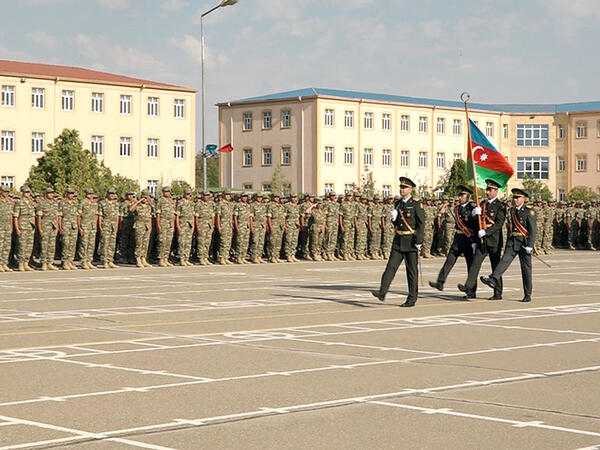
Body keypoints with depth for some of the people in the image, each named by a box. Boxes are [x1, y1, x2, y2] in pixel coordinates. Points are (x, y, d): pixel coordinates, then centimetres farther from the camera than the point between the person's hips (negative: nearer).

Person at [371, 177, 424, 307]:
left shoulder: (416, 204, -8)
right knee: (391, 266, -5)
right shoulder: (398, 204, 12)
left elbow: (421, 224, -12)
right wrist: (393, 218, -3)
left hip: (411, 241, -6)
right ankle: (382, 292, -12)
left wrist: (418, 242, -17)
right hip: (398, 241, 6)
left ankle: (412, 299, 9)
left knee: (412, 270, 2)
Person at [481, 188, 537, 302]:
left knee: (526, 268, 3)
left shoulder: (529, 212, -5)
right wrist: (508, 242, 19)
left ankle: (528, 294, 11)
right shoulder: (512, 211, 12)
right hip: (512, 241, 4)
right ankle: (493, 280, -36)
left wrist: (529, 246, -17)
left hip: (524, 242, -4)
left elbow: (533, 230, -11)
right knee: (505, 260, -17)